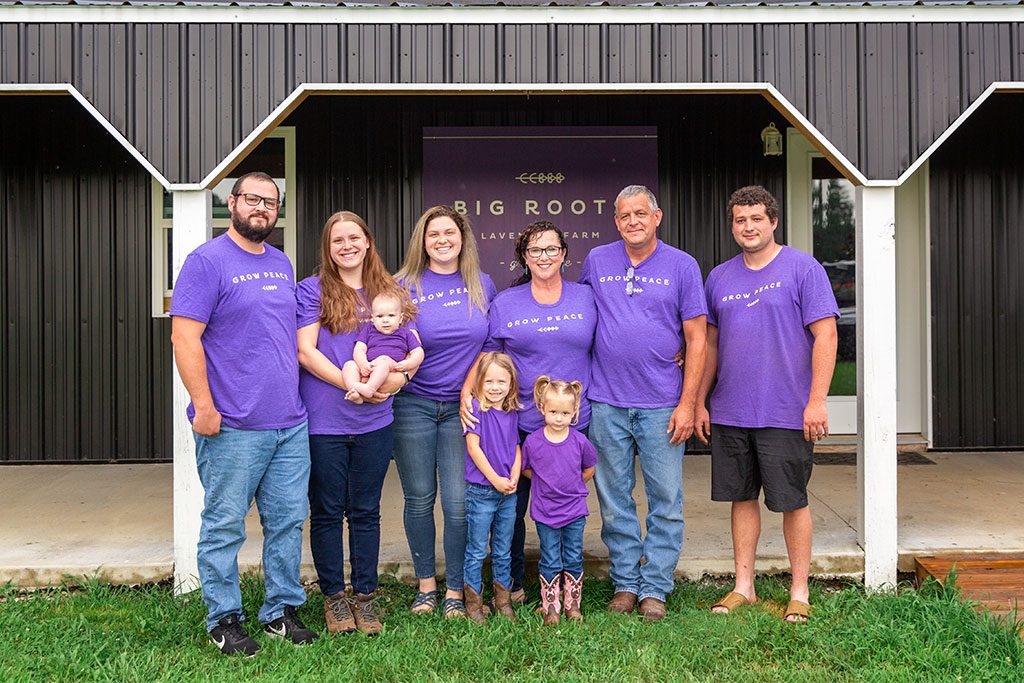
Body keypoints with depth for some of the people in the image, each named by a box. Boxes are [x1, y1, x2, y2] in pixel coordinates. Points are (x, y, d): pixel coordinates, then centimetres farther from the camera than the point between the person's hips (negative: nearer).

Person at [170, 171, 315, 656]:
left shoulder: (282, 265, 15)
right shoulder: (208, 261, -7)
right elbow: (184, 337, -13)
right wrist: (205, 407, -17)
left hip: (290, 424, 7)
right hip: (232, 430, -6)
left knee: (288, 520, 11)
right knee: (224, 526, 4)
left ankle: (282, 610, 25)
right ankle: (223, 619, 18)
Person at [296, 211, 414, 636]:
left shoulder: (389, 293, 11)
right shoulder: (313, 290, -1)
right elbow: (305, 350, -9)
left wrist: (398, 374, -10)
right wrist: (350, 383, -18)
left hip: (374, 421, 3)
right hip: (324, 421, -3)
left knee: (366, 511, 11)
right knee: (327, 512, 8)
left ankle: (364, 595, 23)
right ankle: (333, 596, 23)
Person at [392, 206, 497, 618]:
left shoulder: (482, 285, 6)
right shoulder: (405, 286, -1)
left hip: (463, 407, 1)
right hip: (413, 406, -1)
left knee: (459, 502, -2)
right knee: (419, 499, 7)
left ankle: (455, 591, 14)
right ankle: (426, 583, 25)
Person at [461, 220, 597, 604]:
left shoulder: (586, 298, 6)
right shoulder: (504, 304, 5)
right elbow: (485, 355, 7)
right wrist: (466, 393, -7)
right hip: (517, 425, 0)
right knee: (510, 508, 5)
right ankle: (511, 586, 23)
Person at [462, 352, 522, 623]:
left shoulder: (512, 413, 7)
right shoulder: (476, 408, -10)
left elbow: (516, 448, 11)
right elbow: (473, 447, -14)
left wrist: (514, 478, -5)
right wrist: (495, 479, -14)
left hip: (508, 493, 5)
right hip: (480, 491, -5)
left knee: (503, 551, 14)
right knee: (476, 552, 3)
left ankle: (503, 601, 25)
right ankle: (473, 603, 14)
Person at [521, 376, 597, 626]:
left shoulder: (580, 442, -8)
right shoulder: (532, 442, -10)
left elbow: (589, 469, 9)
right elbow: (525, 469, 6)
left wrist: (572, 486, 8)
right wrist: (546, 484, 3)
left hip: (575, 512, 1)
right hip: (545, 512, -1)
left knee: (573, 560, 10)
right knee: (550, 563, 7)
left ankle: (572, 604, 24)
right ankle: (550, 607, 17)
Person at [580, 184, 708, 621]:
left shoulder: (682, 266, 2)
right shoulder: (596, 262, 7)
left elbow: (696, 340, 0)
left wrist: (687, 403, -6)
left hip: (662, 405, -1)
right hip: (607, 404, 2)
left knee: (666, 500, 3)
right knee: (614, 499, 8)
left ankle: (654, 588, 15)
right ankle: (625, 582, 22)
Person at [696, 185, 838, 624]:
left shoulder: (802, 269, -4)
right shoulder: (719, 278, 11)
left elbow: (825, 336, -8)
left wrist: (817, 401, -14)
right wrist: (699, 401, 12)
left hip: (786, 414, -4)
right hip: (729, 413, 5)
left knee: (792, 501, 4)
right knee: (742, 497, 11)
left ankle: (799, 593, 18)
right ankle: (743, 587, 23)